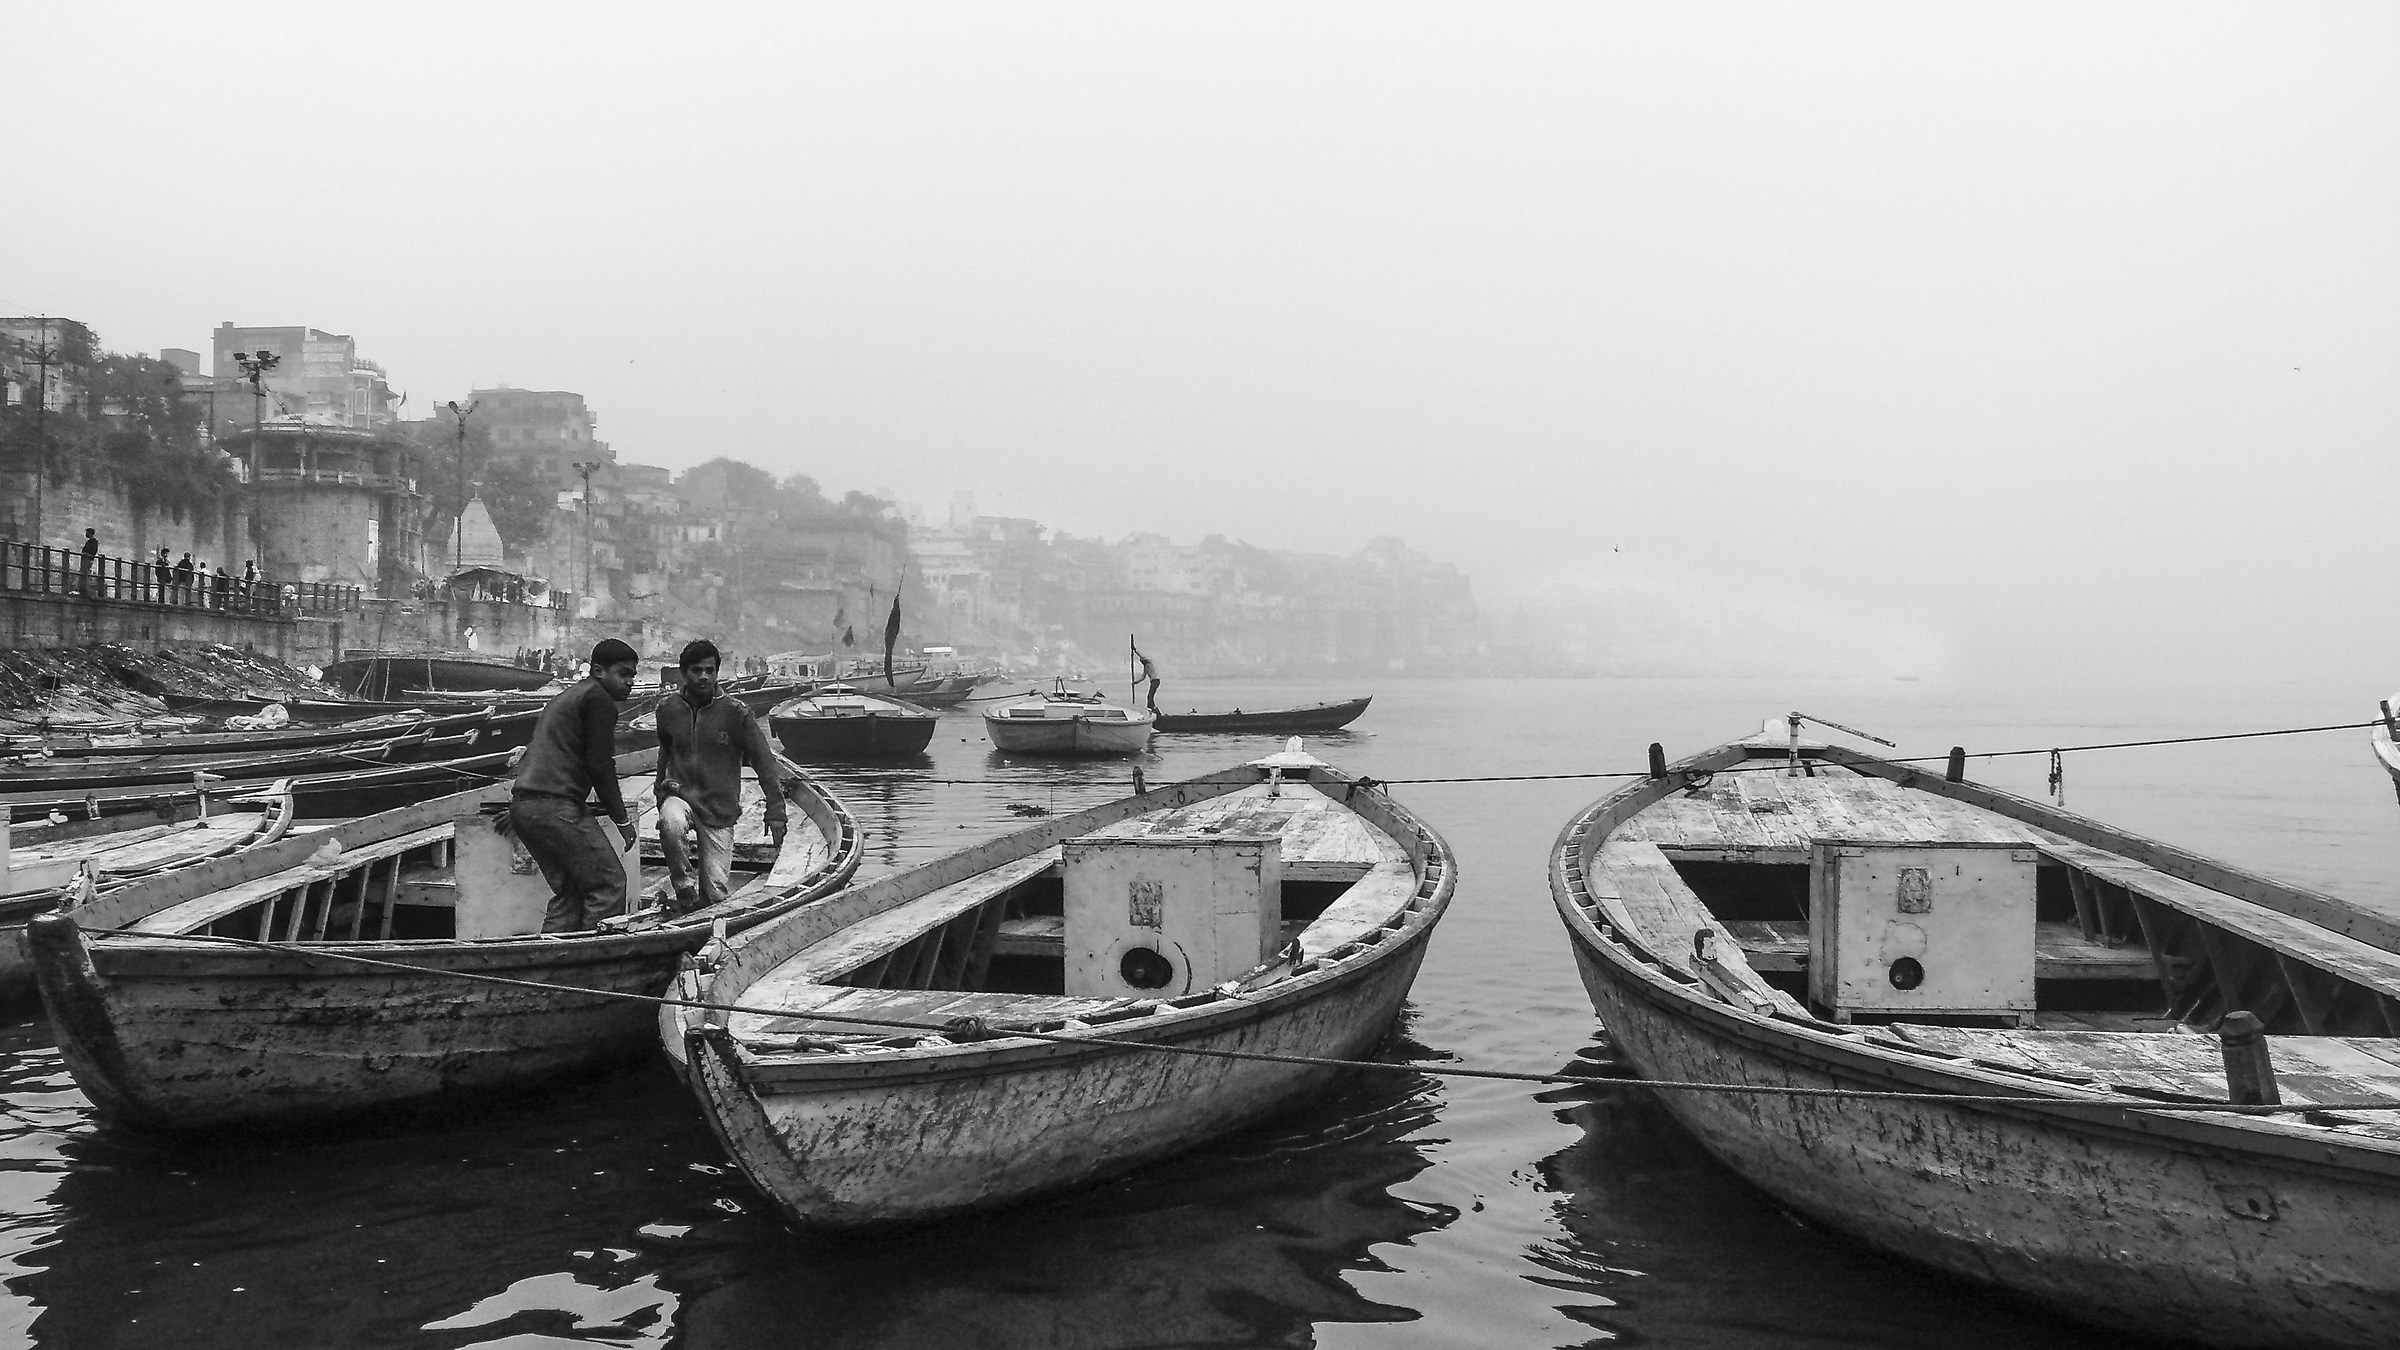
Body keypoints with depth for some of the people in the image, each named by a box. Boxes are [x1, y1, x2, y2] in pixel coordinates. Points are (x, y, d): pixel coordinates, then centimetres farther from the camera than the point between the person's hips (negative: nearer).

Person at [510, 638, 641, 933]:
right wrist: (621, 818, -2)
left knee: (569, 891, 13)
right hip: (556, 806, -10)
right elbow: (600, 765, -9)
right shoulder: (598, 700, -4)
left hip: (522, 805, 10)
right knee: (608, 883, -4)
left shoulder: (568, 696, 26)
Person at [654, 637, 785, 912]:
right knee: (670, 823, -36)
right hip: (680, 796, 1)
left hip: (720, 809, -1)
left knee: (715, 892, -6)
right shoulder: (668, 709, 0)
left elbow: (764, 763, -7)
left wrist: (775, 812, -11)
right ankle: (685, 889, -15)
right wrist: (662, 792, 23)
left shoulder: (734, 713, -9)